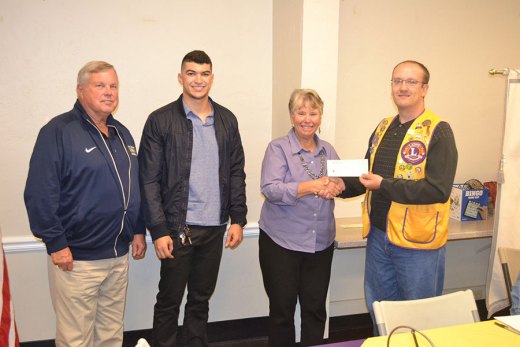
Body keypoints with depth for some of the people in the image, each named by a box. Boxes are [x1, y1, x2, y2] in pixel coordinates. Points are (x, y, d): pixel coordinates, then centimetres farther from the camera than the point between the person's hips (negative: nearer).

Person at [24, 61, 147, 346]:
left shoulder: (121, 133, 11)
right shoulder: (58, 131, -11)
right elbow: (40, 194, -15)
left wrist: (138, 230, 13)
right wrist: (55, 243, -16)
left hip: (119, 255, 7)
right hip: (76, 258, -6)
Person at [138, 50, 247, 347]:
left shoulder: (227, 120, 6)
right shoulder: (160, 121, -5)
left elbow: (237, 173, 9)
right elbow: (149, 181, -7)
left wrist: (238, 219, 4)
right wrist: (159, 231, -11)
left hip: (214, 227, 4)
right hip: (177, 228, -3)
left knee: (201, 299, 17)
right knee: (169, 301, 10)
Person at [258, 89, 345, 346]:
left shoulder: (328, 150, 10)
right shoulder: (278, 148, -6)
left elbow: (344, 181, 9)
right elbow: (270, 189, -18)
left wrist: (336, 187, -14)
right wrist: (310, 187, -29)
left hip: (321, 242, 4)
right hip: (281, 241, -4)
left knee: (316, 308, 12)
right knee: (282, 309, 9)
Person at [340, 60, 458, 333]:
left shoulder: (438, 131, -12)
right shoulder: (383, 128, 9)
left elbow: (438, 189, -21)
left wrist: (384, 185, -23)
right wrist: (343, 185, -3)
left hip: (418, 242, -6)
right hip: (378, 235, 6)